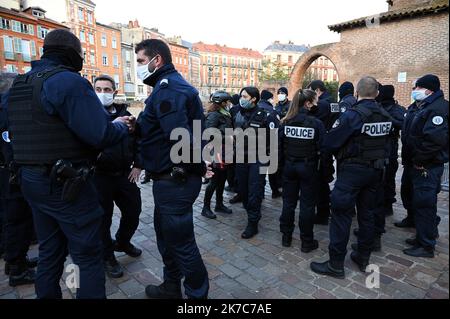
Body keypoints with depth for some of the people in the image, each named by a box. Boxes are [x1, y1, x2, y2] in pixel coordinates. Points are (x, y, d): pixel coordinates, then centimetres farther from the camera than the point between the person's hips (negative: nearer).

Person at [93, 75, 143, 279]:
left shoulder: (125, 114, 8)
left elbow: (138, 140, 13)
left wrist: (137, 165, 5)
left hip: (125, 174, 4)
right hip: (100, 176, -4)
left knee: (133, 211, 14)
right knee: (103, 218, 7)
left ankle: (123, 242, 42)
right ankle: (107, 257, 29)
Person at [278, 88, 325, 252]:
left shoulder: (286, 122, -3)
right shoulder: (316, 123, -13)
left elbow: (279, 146, -1)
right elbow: (321, 148, -12)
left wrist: (282, 164, 9)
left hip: (289, 166, 3)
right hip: (308, 167, -3)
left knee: (288, 202, 14)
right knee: (307, 205, 7)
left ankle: (286, 237, 26)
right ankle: (307, 242, 18)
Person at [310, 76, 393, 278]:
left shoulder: (352, 115, -17)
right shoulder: (386, 117, 5)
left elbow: (330, 143, -15)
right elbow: (385, 143, 11)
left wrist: (329, 151, 5)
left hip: (353, 170, -7)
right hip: (376, 170, 7)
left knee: (341, 214, -1)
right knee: (367, 214, 16)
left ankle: (336, 264, 6)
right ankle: (363, 258, 29)